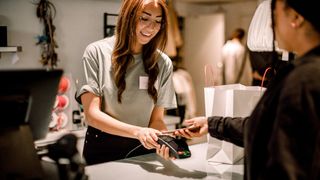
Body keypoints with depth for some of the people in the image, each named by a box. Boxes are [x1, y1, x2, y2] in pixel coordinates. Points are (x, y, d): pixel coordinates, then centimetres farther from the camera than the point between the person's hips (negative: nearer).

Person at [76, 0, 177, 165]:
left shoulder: (163, 63, 2)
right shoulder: (97, 52, -5)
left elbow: (157, 120, 2)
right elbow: (92, 114, -9)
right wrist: (137, 131, -23)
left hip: (143, 152, 2)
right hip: (102, 150, -2)